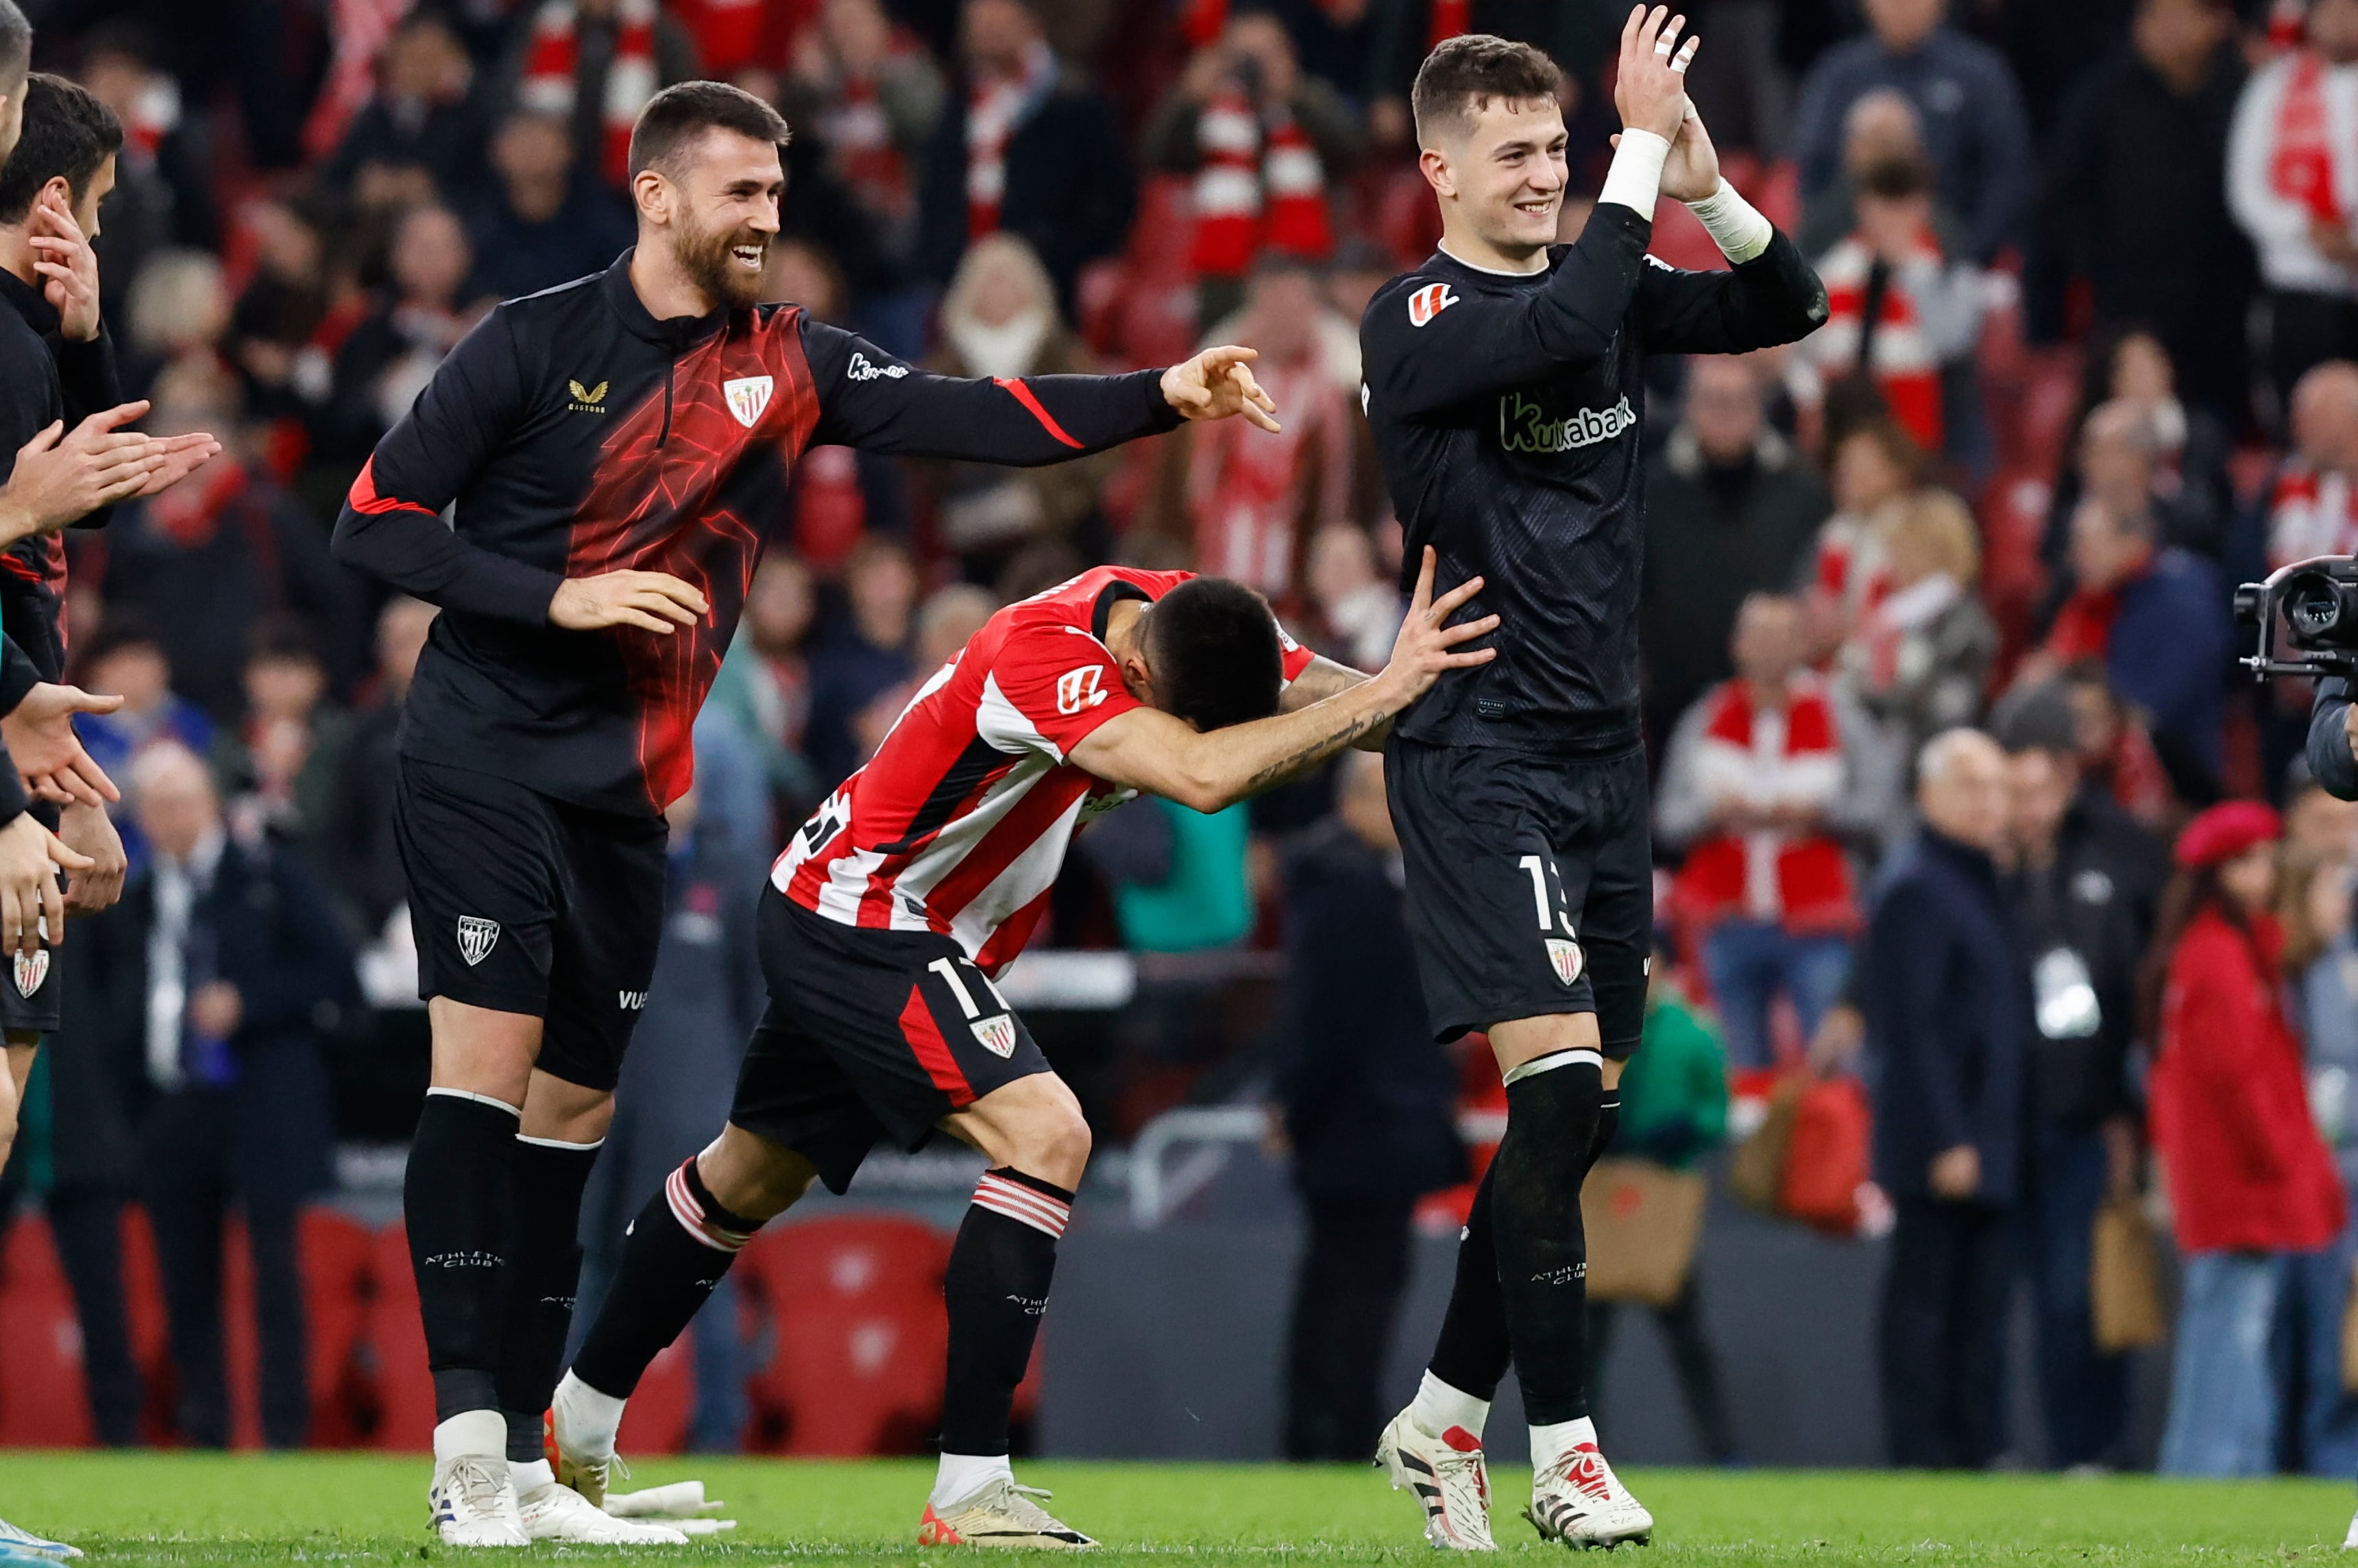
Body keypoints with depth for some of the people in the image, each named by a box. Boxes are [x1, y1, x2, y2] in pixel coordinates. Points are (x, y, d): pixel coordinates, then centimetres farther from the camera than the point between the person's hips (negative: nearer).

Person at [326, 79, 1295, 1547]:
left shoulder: (789, 364, 5)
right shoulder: (536, 345, -6)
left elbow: (976, 418, -5)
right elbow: (376, 519, -5)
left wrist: (1161, 396, -18)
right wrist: (556, 597, -17)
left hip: (623, 794, 6)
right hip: (484, 761, -6)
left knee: (574, 1112, 7)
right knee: (487, 1067, -15)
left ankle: (528, 1462, 11)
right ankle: (467, 1442, -19)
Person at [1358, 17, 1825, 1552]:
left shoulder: (1608, 285, 10)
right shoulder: (1415, 321, -10)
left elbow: (1787, 310, 4)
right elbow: (1559, 333, -28)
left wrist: (1712, 191, -13)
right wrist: (1644, 155, -24)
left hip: (1603, 750, 7)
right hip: (1479, 751, -7)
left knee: (1581, 1112, 8)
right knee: (1558, 1077, -18)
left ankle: (1442, 1418, 21)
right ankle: (1559, 1447, -13)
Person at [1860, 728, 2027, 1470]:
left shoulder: (1982, 881, 18)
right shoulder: (1914, 888, -11)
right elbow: (1912, 1027, -17)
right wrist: (1947, 1141, -20)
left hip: (1985, 1144, 9)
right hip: (1943, 1146, -9)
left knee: (1982, 1302, 9)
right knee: (1924, 1298, -6)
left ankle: (1975, 1450, 11)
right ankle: (1920, 1457, -5)